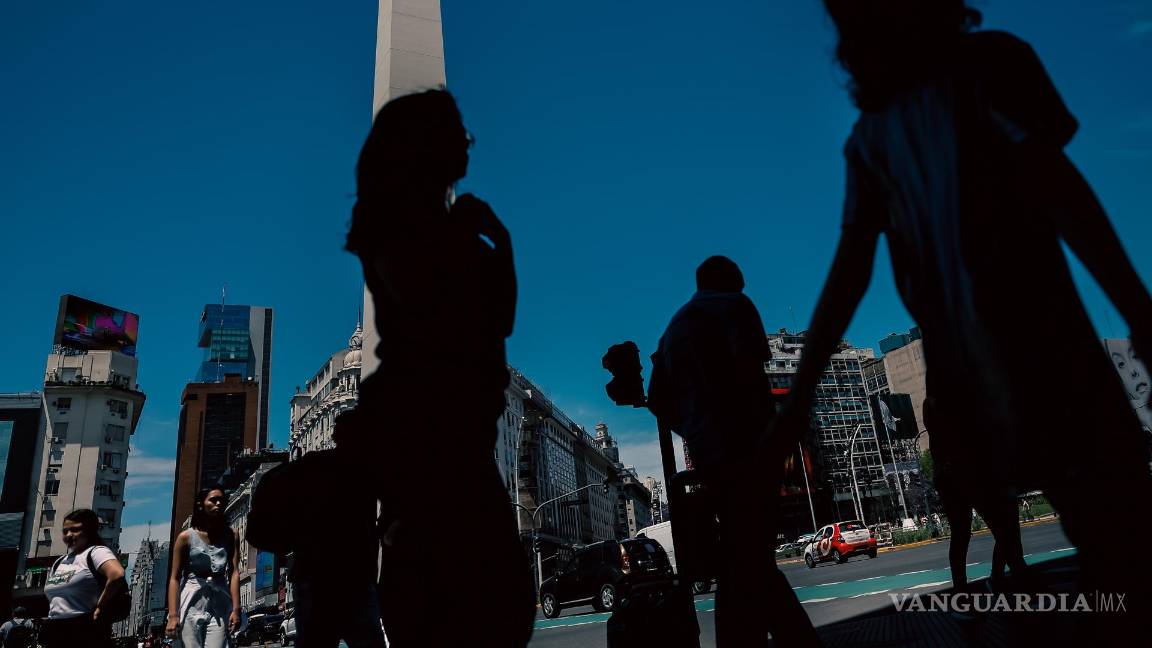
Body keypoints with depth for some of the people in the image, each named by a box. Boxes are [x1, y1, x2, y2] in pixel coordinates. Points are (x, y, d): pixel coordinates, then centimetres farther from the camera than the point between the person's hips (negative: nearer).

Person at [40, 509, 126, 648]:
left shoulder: (96, 552, -7)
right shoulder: (59, 562, 19)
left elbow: (117, 575, -26)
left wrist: (99, 607, -17)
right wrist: (51, 628, 16)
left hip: (86, 632, -8)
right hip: (54, 632, 8)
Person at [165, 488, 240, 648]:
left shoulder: (231, 535, 6)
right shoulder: (186, 537, 1)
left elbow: (233, 573, -1)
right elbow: (174, 578, -2)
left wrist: (236, 609, -10)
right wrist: (173, 615, -11)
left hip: (219, 607, 1)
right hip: (192, 605, -1)